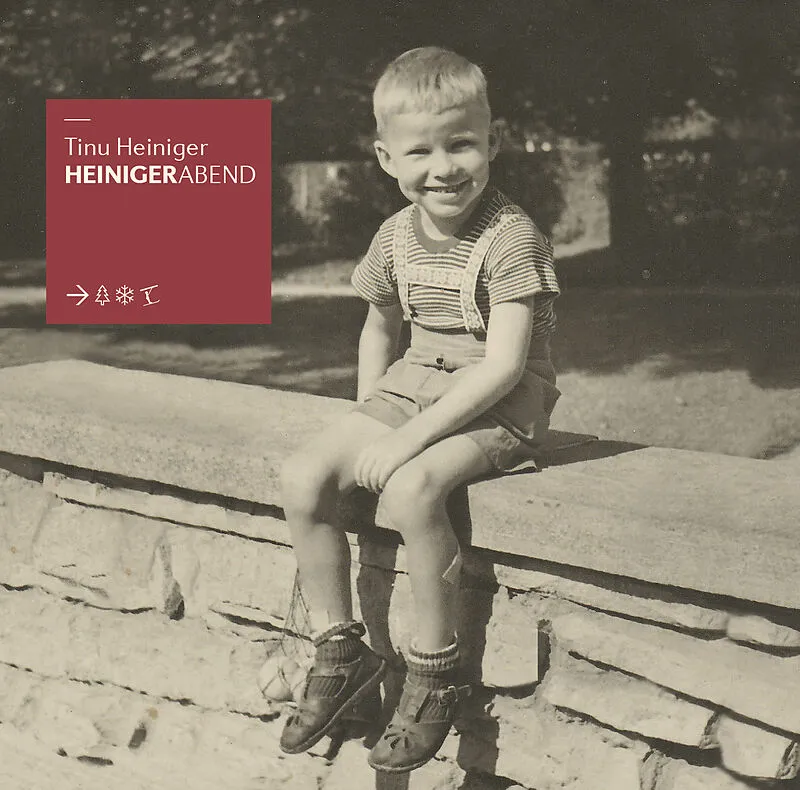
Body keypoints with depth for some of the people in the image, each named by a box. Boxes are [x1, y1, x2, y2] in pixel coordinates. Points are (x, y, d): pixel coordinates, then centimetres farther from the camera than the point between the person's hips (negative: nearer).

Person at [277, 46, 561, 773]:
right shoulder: (397, 236, 4)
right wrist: (369, 418, 10)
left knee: (411, 489, -33)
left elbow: (503, 365, -24)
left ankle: (436, 671, -15)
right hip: (415, 386, 7)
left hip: (498, 405, -7)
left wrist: (408, 439, -25)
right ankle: (340, 652, 3)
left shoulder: (511, 237, -18)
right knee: (304, 477, -11)